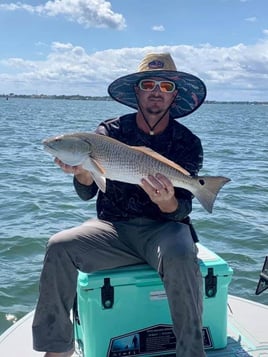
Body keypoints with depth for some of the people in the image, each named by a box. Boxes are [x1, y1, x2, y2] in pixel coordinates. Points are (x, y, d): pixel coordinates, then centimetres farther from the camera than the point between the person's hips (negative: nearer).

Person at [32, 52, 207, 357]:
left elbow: (182, 209, -6)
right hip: (112, 226, 2)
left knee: (180, 256, -35)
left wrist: (168, 202, -31)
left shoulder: (187, 143, -1)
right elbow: (87, 193, -4)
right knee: (59, 247, -22)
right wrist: (82, 173, -28)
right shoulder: (110, 132, 1)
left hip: (163, 227, -1)